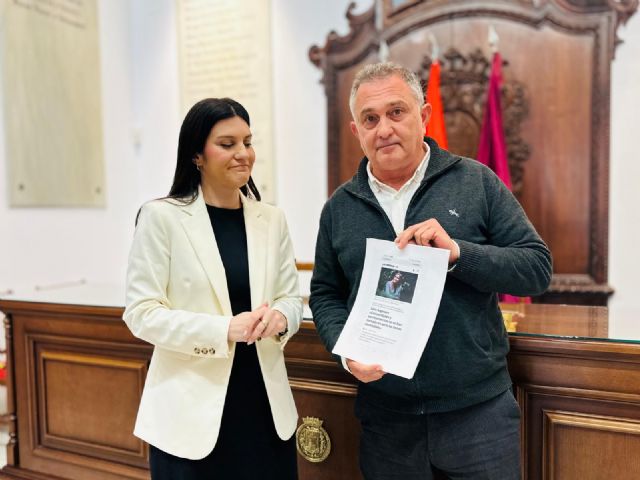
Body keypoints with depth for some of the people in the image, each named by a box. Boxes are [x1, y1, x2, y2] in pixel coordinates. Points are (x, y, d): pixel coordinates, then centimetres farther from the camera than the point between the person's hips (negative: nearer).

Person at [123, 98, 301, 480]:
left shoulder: (272, 220, 5)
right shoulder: (162, 217, -7)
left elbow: (292, 296, 8)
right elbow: (142, 313, -10)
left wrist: (280, 317, -15)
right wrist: (224, 329, -21)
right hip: (193, 410, -3)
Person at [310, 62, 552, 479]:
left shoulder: (476, 182, -3)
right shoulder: (339, 208, 3)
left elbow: (537, 268, -5)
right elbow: (324, 294, 9)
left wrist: (458, 252, -21)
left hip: (479, 408, -1)